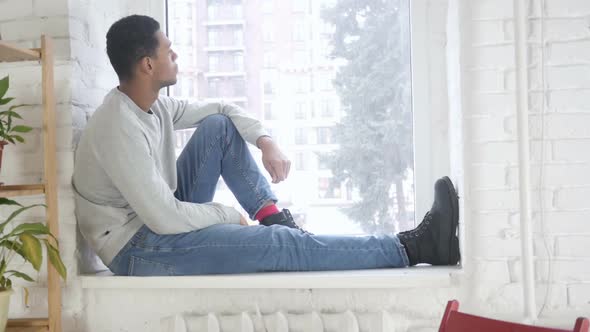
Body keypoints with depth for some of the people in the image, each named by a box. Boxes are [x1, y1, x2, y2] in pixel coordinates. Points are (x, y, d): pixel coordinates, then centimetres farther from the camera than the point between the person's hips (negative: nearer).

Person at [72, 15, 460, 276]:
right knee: (279, 244, -19)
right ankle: (414, 247, -17)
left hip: (164, 218, 9)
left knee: (219, 127, 1)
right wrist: (229, 215, -13)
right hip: (138, 249, -9)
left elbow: (224, 109, 14)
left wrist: (266, 141, -5)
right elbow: (165, 219, -29)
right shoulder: (119, 129, -27)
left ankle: (274, 216, 0)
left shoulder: (152, 104, 0)